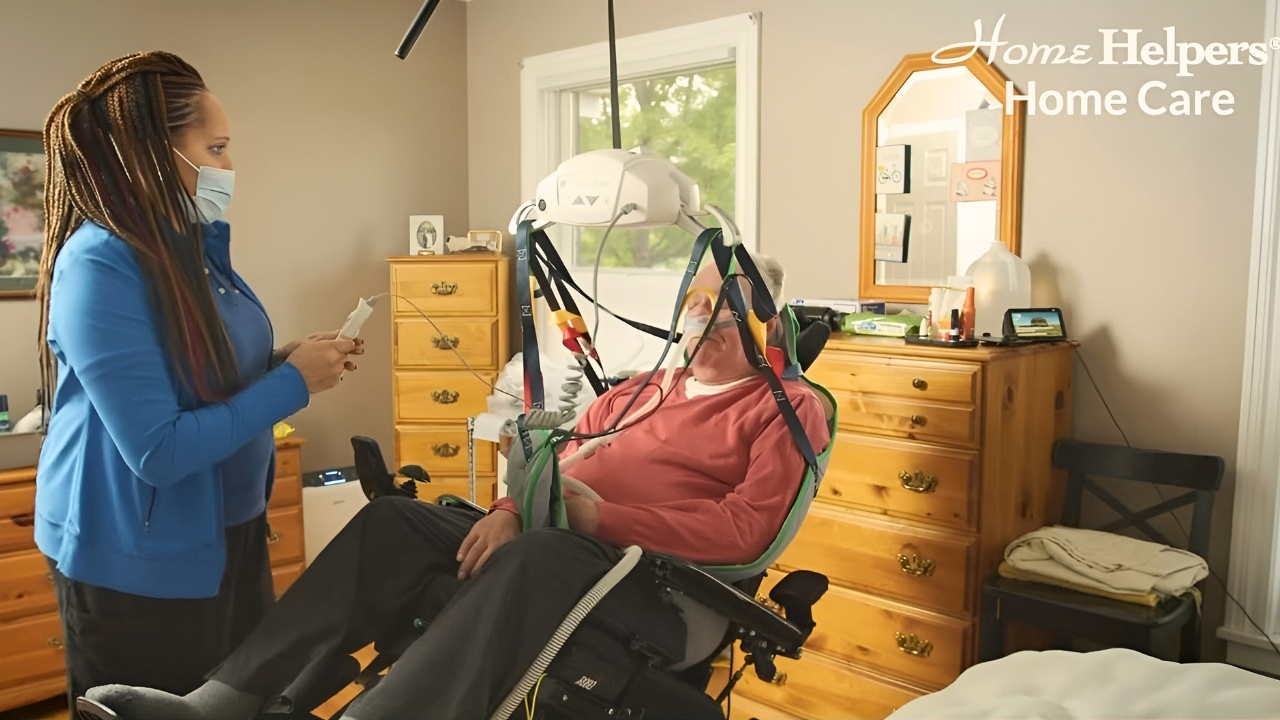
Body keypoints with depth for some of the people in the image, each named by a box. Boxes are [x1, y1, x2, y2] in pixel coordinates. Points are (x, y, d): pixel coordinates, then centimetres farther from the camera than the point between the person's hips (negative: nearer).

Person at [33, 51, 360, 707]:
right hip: (137, 560, -8)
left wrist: (286, 363, -4)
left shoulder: (195, 243, 4)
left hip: (228, 533, 8)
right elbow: (157, 450, -26)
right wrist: (293, 382, -20)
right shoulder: (100, 264, -23)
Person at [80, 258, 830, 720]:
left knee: (536, 555, -37)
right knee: (394, 522, -13)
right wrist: (509, 510, -3)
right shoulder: (636, 390, 23)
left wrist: (601, 515, -17)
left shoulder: (787, 410, 3)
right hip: (550, 548, 6)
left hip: (660, 582, -6)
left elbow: (743, 530, -11)